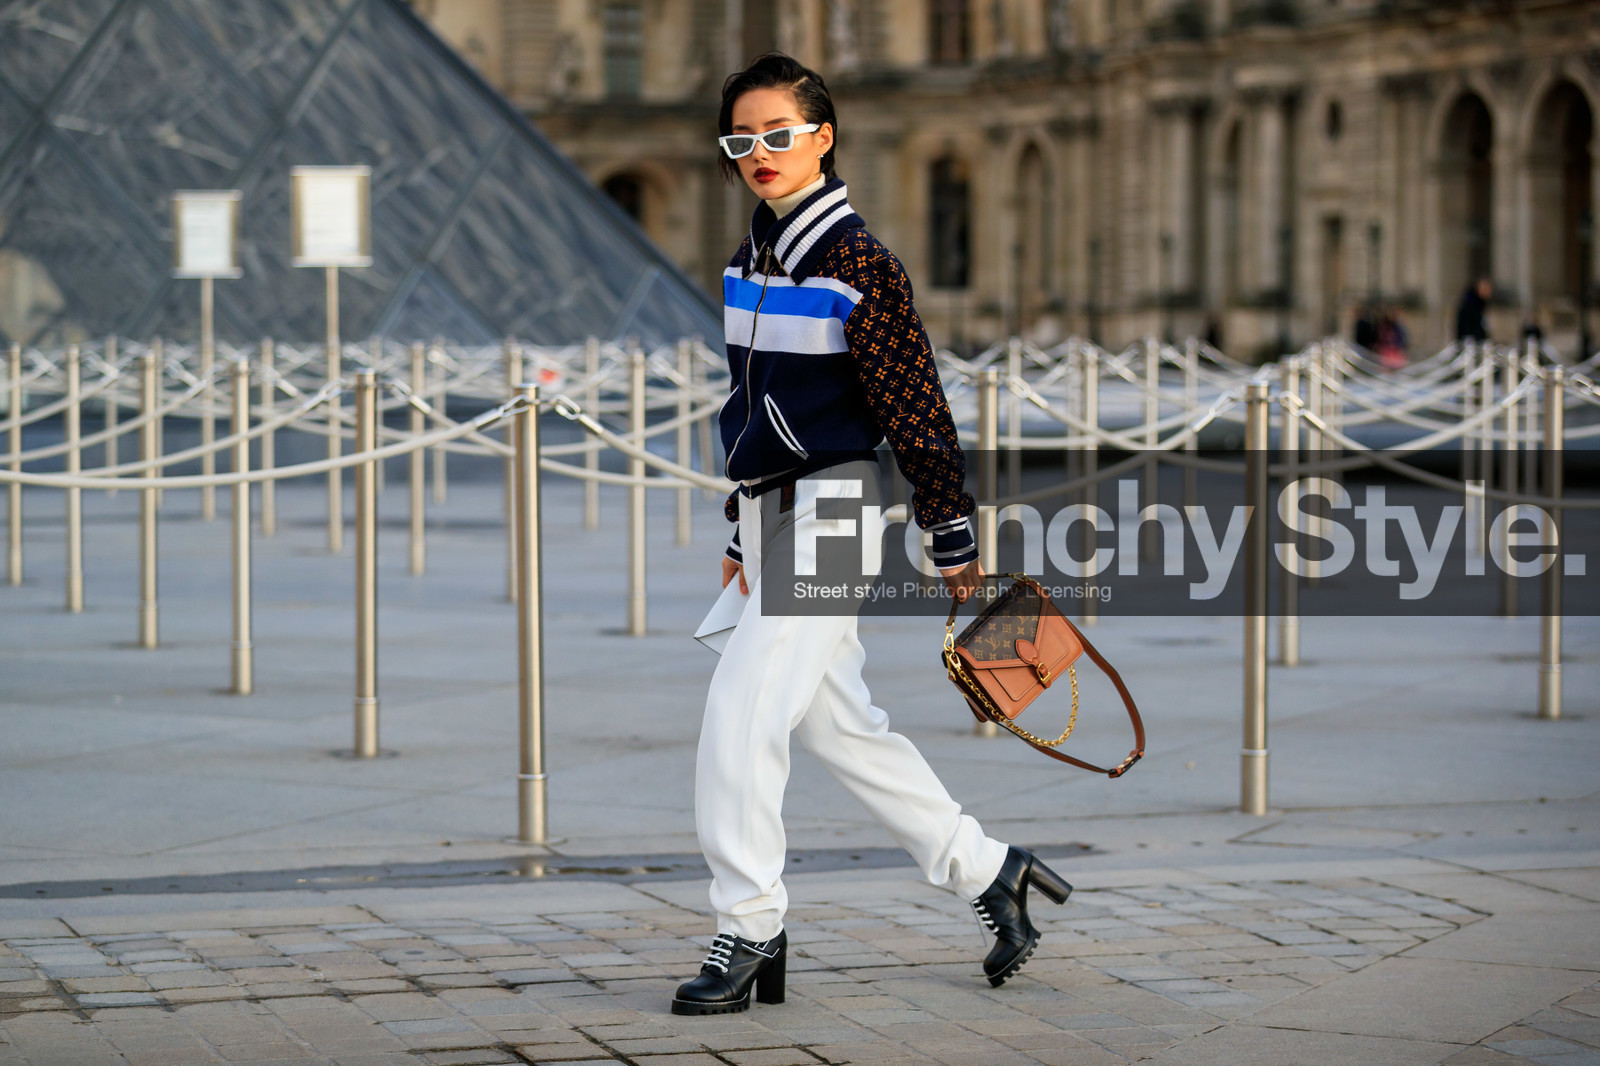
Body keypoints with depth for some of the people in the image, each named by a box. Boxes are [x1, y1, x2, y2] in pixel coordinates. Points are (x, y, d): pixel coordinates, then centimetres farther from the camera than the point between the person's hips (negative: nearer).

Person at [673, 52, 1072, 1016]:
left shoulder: (857, 264, -13)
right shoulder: (753, 259, 11)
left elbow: (919, 411, -11)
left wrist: (954, 543, -10)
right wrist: (742, 533, 23)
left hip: (831, 515, -9)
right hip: (771, 514, 9)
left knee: (740, 715, -14)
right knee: (842, 727, 13)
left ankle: (750, 933, -6)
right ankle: (988, 871, 26)